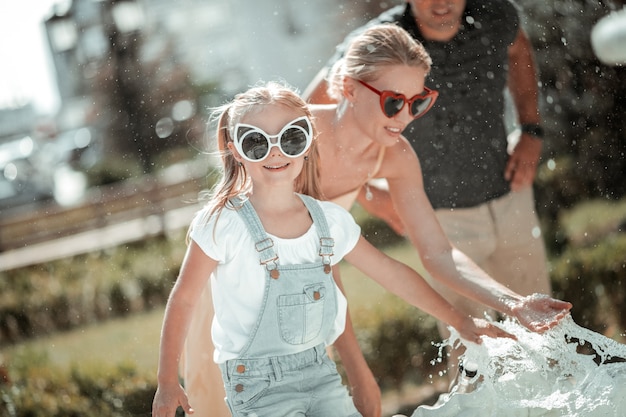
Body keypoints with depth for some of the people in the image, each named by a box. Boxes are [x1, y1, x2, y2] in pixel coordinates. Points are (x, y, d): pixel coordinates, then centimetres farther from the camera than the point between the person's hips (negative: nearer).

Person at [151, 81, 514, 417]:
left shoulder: (331, 220, 1)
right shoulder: (223, 226, -12)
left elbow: (392, 274, 12)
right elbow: (184, 301, -4)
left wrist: (460, 321, 15)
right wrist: (168, 383, -2)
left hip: (321, 370, 5)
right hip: (259, 385, -5)